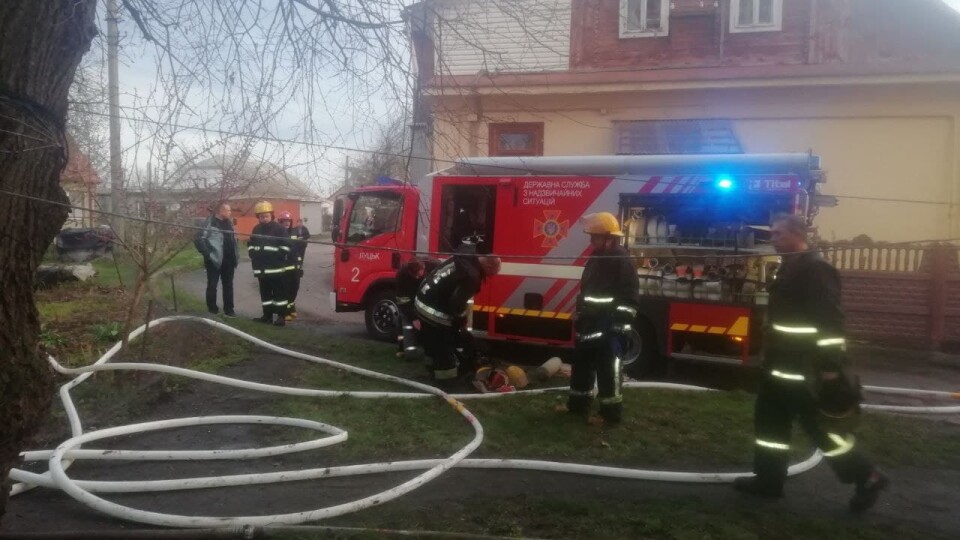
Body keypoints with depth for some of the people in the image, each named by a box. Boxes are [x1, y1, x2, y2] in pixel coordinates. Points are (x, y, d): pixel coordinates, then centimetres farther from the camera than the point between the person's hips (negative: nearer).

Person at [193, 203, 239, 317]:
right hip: (214, 260, -7)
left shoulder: (229, 222, 11)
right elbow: (198, 239, -17)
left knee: (228, 285, 11)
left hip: (228, 260, 7)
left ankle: (228, 310, 18)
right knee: (212, 285, 3)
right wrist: (208, 254, -17)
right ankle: (212, 310, 11)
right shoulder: (210, 223, -12)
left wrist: (236, 256, 12)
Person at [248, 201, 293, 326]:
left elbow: (286, 246, -8)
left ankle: (281, 316, 0)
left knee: (279, 292, -4)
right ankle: (267, 315, 21)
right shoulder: (256, 229, 12)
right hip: (261, 268, 6)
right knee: (265, 292, 12)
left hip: (276, 267, -6)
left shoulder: (279, 228, -5)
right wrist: (253, 254, 5)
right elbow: (251, 245, 21)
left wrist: (280, 258, -13)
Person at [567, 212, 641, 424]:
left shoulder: (621, 260, -13)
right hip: (589, 325, 9)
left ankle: (611, 412, 3)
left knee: (608, 370, -4)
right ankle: (578, 404, 27)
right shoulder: (596, 258, 15)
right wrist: (579, 317, 21)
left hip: (608, 327, -9)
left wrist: (619, 325, -20)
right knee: (581, 365, 16)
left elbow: (630, 297, -17)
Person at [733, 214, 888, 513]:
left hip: (807, 370, -10)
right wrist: (771, 358, 25)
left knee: (823, 426, -1)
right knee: (769, 419, 13)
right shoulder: (789, 267, 14)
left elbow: (830, 320, -23)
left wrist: (831, 366, -26)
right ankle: (768, 479, 22)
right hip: (783, 367, 10)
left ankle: (867, 478, 15)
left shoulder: (816, 269, -17)